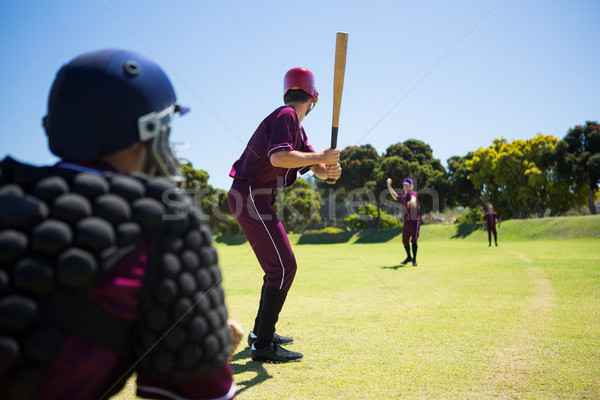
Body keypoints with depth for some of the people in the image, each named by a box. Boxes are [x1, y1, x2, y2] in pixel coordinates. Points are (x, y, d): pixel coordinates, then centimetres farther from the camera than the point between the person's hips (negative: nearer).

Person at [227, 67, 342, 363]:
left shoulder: (297, 127, 19)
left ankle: (261, 332, 28)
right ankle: (263, 345, -8)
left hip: (258, 199, 11)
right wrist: (320, 157, -22)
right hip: (249, 196, -11)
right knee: (283, 266, -13)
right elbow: (278, 157, -30)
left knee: (278, 266, 17)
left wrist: (328, 170, -15)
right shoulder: (286, 115, -12)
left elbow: (312, 164, 7)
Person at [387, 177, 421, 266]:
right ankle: (409, 257, 35)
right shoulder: (402, 196, 16)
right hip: (406, 222, 8)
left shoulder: (412, 193, -7)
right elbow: (395, 196, 36)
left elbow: (413, 197, -32)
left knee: (414, 240, -15)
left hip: (415, 221, -8)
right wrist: (389, 186, 31)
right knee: (405, 240, 15)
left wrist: (412, 201, -56)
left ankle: (414, 259, -6)